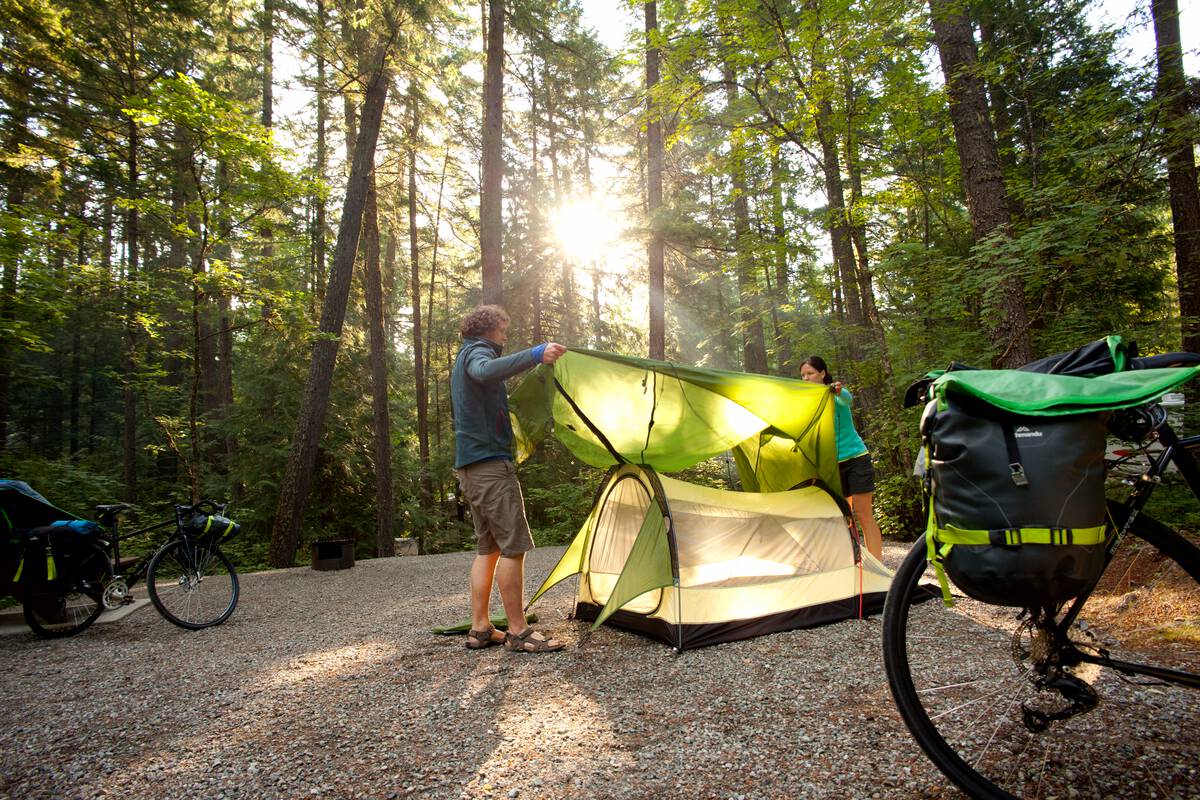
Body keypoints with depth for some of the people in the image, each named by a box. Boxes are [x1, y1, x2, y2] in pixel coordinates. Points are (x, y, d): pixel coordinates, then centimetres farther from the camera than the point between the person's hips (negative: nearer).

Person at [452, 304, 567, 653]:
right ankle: (518, 632, -5)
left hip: (469, 466, 11)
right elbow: (485, 371, -33)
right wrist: (534, 355, -41)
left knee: (487, 547, 12)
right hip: (491, 461, -11)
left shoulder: (463, 357, 25)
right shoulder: (477, 350, -6)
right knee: (513, 546, -9)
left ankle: (480, 629, 14)